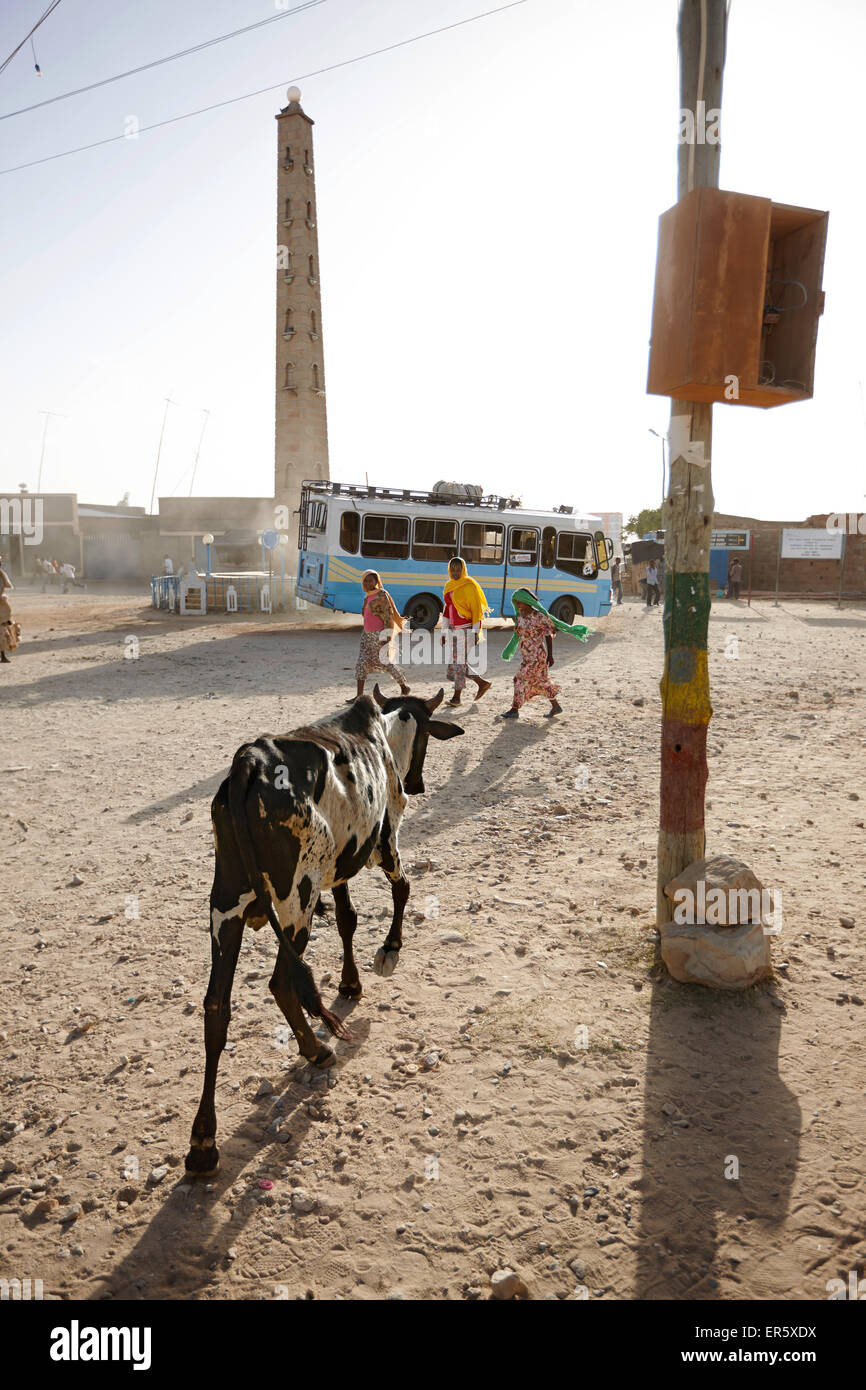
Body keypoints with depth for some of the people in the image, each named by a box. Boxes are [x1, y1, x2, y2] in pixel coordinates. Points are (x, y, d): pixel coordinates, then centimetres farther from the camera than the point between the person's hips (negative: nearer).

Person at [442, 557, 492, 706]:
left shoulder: (469, 586, -11)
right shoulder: (449, 586, 11)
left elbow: (477, 610, -12)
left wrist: (476, 632, -16)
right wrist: (445, 631, 15)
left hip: (466, 630, -8)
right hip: (453, 629, 8)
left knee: (460, 662, -6)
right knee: (454, 662, 9)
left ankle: (457, 696, 2)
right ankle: (482, 683, 23)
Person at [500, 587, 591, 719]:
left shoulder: (538, 616, -15)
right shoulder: (519, 617, 7)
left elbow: (548, 635, -13)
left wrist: (550, 655, -15)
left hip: (537, 655, -8)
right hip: (526, 656, 8)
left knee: (521, 679, -8)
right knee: (542, 681, 14)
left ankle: (515, 710, 0)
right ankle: (556, 706, 25)